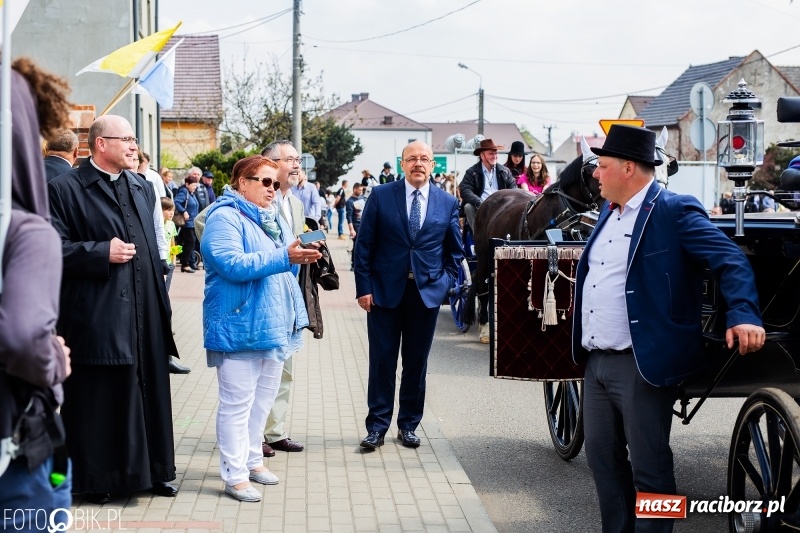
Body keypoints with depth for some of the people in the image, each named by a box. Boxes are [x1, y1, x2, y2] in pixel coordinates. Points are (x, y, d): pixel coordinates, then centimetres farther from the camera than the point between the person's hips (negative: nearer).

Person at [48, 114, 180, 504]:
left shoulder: (143, 188, 16)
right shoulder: (65, 189, -6)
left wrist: (160, 297, 16)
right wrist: (102, 252, -18)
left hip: (144, 315, 6)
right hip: (97, 316, -6)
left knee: (148, 391, 11)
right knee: (96, 397, 2)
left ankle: (150, 470, 24)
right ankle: (93, 478, 15)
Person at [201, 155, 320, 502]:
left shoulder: (272, 218, 16)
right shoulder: (224, 218, -12)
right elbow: (232, 264, -26)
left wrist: (300, 257, 3)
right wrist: (283, 257, -28)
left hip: (272, 326, 9)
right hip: (240, 327, -9)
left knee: (263, 398, 16)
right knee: (237, 403, -3)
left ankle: (252, 459, 30)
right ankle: (235, 475, 4)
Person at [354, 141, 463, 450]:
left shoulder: (447, 203, 5)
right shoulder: (381, 196, -1)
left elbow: (455, 250, 13)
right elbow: (363, 245, -1)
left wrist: (444, 282, 1)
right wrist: (364, 287, -6)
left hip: (427, 293, 2)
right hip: (385, 291, -2)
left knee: (416, 362, 9)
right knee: (382, 361, 2)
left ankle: (408, 425, 20)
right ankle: (377, 426, 10)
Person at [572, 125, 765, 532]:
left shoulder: (674, 211, -12)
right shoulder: (609, 212, 14)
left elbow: (731, 262, -18)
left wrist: (743, 315, -34)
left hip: (641, 364, -8)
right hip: (595, 361, 9)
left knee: (649, 468, 1)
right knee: (602, 459, 16)